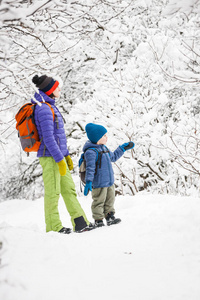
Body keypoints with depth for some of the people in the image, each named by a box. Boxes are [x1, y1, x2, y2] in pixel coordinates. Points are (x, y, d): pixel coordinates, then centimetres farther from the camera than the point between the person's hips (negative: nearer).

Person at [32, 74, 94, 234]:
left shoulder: (50, 107, 16)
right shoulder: (44, 109, -15)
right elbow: (48, 138, -20)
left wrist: (66, 155, 21)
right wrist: (60, 159, -21)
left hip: (58, 156, 10)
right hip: (50, 157, -10)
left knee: (69, 189, 9)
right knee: (53, 192, -4)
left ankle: (81, 223, 12)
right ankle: (53, 228, 2)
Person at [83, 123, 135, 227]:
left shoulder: (104, 148, 13)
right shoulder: (91, 152, -18)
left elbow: (113, 157, 31)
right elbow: (90, 168, -24)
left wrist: (123, 148, 30)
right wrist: (88, 181, -29)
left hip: (109, 182, 9)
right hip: (99, 183, -9)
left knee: (110, 200, 16)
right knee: (99, 202, -1)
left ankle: (110, 217, 26)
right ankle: (98, 220, 6)